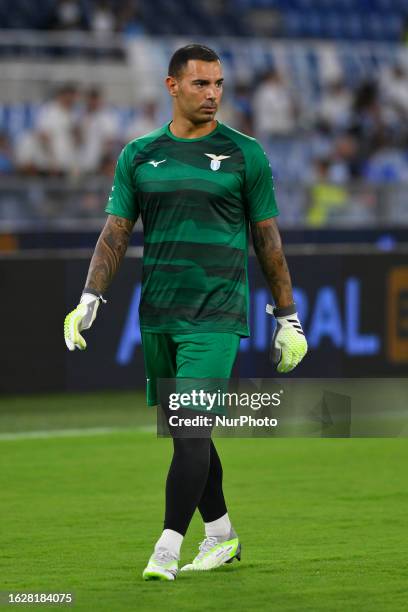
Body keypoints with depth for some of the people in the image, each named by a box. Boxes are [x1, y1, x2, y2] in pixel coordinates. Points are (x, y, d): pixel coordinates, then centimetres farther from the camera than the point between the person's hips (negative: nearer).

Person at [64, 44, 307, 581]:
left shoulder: (244, 154, 2)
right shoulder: (139, 155, 8)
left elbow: (267, 240, 6)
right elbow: (115, 234, 9)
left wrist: (288, 319, 6)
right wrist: (89, 300, -3)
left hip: (217, 315, -4)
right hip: (158, 315, 4)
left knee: (191, 428, -13)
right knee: (183, 431, 10)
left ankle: (167, 549, -13)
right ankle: (221, 536, 24)